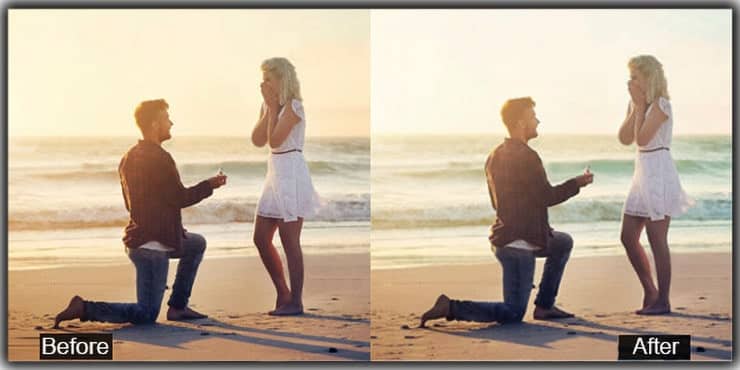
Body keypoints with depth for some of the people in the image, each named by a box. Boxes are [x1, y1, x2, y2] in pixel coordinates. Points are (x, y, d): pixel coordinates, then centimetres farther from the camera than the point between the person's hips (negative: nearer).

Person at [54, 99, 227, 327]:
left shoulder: (129, 158, 12)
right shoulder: (159, 158, -18)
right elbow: (180, 198, -15)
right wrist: (210, 185, -1)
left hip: (138, 238, 10)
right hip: (152, 245, -10)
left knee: (197, 244, 30)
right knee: (145, 315, -3)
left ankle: (178, 306, 28)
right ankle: (84, 309, -8)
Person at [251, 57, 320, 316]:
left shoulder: (293, 106, -11)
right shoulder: (270, 106, 13)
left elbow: (275, 140, -19)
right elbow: (257, 140, 3)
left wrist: (273, 107, -11)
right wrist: (268, 109, -3)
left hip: (291, 173, -9)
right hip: (275, 174, 9)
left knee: (290, 242, -4)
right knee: (261, 239, 10)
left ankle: (295, 302, 3)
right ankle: (282, 294, 21)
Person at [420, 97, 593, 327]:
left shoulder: (495, 155, 11)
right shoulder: (526, 156, -17)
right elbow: (546, 197, -15)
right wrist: (578, 183, -1)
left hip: (503, 237, 9)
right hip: (518, 243, -9)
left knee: (563, 243, 30)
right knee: (512, 315, -2)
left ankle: (544, 306, 28)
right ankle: (451, 308, -9)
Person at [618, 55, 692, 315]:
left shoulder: (660, 105, -12)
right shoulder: (638, 104, 14)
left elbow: (642, 138, -21)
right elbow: (625, 138, 4)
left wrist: (640, 105, -12)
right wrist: (635, 108, -2)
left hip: (659, 174, -9)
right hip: (642, 174, 9)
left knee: (657, 241, -5)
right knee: (628, 237, 9)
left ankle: (662, 301, 2)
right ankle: (650, 293, 20)